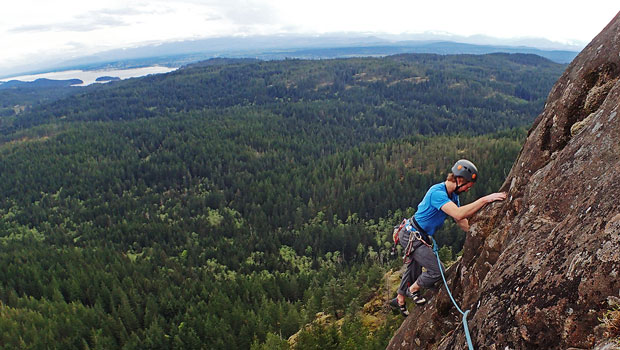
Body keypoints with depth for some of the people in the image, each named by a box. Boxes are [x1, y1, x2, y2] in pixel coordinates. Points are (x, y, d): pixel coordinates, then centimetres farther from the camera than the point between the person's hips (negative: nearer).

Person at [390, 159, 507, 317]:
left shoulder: (453, 195, 5)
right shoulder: (437, 192, -27)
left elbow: (462, 222, 10)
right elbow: (458, 214, -40)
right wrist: (485, 199, -40)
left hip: (420, 237, 10)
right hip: (412, 236, -10)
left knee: (413, 271, 21)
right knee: (437, 271, -9)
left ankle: (399, 301, 40)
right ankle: (413, 290, 16)